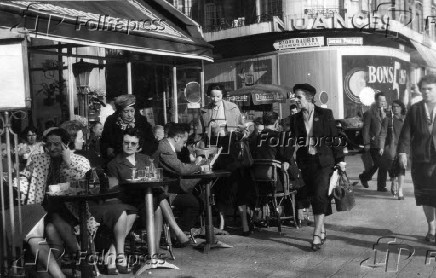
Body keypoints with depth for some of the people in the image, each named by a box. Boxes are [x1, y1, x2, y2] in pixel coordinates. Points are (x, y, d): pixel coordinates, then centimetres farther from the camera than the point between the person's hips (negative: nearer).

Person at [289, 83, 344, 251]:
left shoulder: (325, 114, -1)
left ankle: (317, 235, -10)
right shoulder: (295, 119, 8)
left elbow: (334, 137, 0)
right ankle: (322, 231, 23)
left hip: (323, 161, -4)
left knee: (320, 196, -13)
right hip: (306, 162, 4)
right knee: (314, 198, 9)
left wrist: (339, 160, -2)